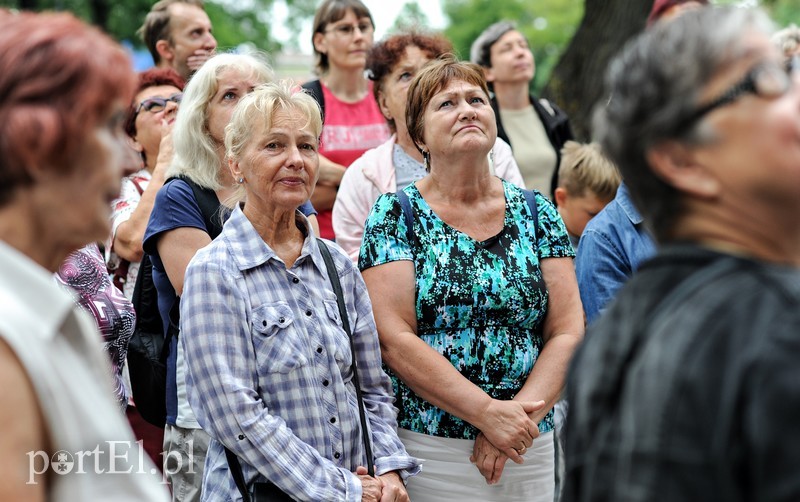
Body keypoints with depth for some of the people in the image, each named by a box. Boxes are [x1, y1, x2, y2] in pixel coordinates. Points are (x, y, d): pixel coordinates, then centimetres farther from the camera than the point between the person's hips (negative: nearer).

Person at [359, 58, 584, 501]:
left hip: (530, 449, 3)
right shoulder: (395, 214, -2)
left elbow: (568, 332, 1)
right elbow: (394, 339, -11)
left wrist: (518, 417, -13)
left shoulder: (537, 213, 6)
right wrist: (488, 411, -18)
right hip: (425, 448, -2)